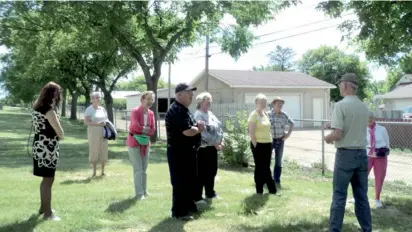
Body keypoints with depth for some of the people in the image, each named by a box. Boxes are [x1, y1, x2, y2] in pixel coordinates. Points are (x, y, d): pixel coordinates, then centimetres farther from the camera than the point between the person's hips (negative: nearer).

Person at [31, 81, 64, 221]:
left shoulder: (37, 107, 9)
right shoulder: (49, 110, -19)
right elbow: (60, 133, -18)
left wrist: (56, 134, 3)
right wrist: (60, 135, 4)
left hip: (40, 146, 9)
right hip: (47, 148, -9)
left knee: (46, 179, 21)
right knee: (48, 180, 0)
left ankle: (43, 207, 33)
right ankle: (48, 213, 8)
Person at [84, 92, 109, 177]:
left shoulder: (102, 109, 14)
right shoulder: (89, 109, -3)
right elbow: (86, 122, -11)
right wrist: (97, 124, -20)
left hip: (103, 133, 5)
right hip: (94, 133, -5)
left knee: (104, 151, 4)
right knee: (94, 151, -3)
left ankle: (103, 171, 15)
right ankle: (94, 172, 6)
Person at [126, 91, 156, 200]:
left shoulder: (151, 113, 2)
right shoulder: (135, 111, -14)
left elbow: (152, 130, -2)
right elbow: (135, 126, -27)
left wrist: (141, 132, -15)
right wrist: (146, 129, -13)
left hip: (145, 143, 6)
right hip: (134, 143, -6)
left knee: (144, 169, 14)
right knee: (138, 170, -5)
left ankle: (144, 191, 25)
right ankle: (139, 193, 2)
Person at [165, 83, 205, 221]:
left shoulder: (184, 110, 15)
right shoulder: (177, 111, -19)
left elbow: (191, 127, 23)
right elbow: (187, 132, -27)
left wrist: (198, 126, 0)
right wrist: (199, 128, -8)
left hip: (188, 151, 11)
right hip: (179, 152, -11)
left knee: (190, 180, 19)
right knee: (180, 183, -2)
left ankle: (189, 206, 32)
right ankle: (179, 212, 7)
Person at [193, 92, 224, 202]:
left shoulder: (210, 113, 14)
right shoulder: (198, 115, -15)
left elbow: (219, 127, 17)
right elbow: (204, 133, -23)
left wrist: (221, 141, 4)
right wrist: (215, 144, -18)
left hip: (213, 147, 9)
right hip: (203, 148, -9)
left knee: (212, 171, 17)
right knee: (202, 173, -2)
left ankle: (210, 193, 32)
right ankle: (197, 197, 7)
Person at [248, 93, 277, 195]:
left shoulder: (265, 114, 12)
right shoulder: (253, 115, -11)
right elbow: (251, 132, -14)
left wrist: (270, 143, 14)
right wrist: (255, 145, -15)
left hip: (268, 144, 7)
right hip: (259, 144, -7)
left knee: (266, 167, 13)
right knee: (259, 167, 2)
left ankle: (272, 190, 19)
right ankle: (259, 190, 12)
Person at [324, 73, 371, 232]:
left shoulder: (341, 105, -13)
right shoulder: (364, 107, 7)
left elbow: (337, 134, -19)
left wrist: (327, 138, 1)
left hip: (346, 154, -6)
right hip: (362, 154, 6)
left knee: (339, 196, 1)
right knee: (362, 196, 12)